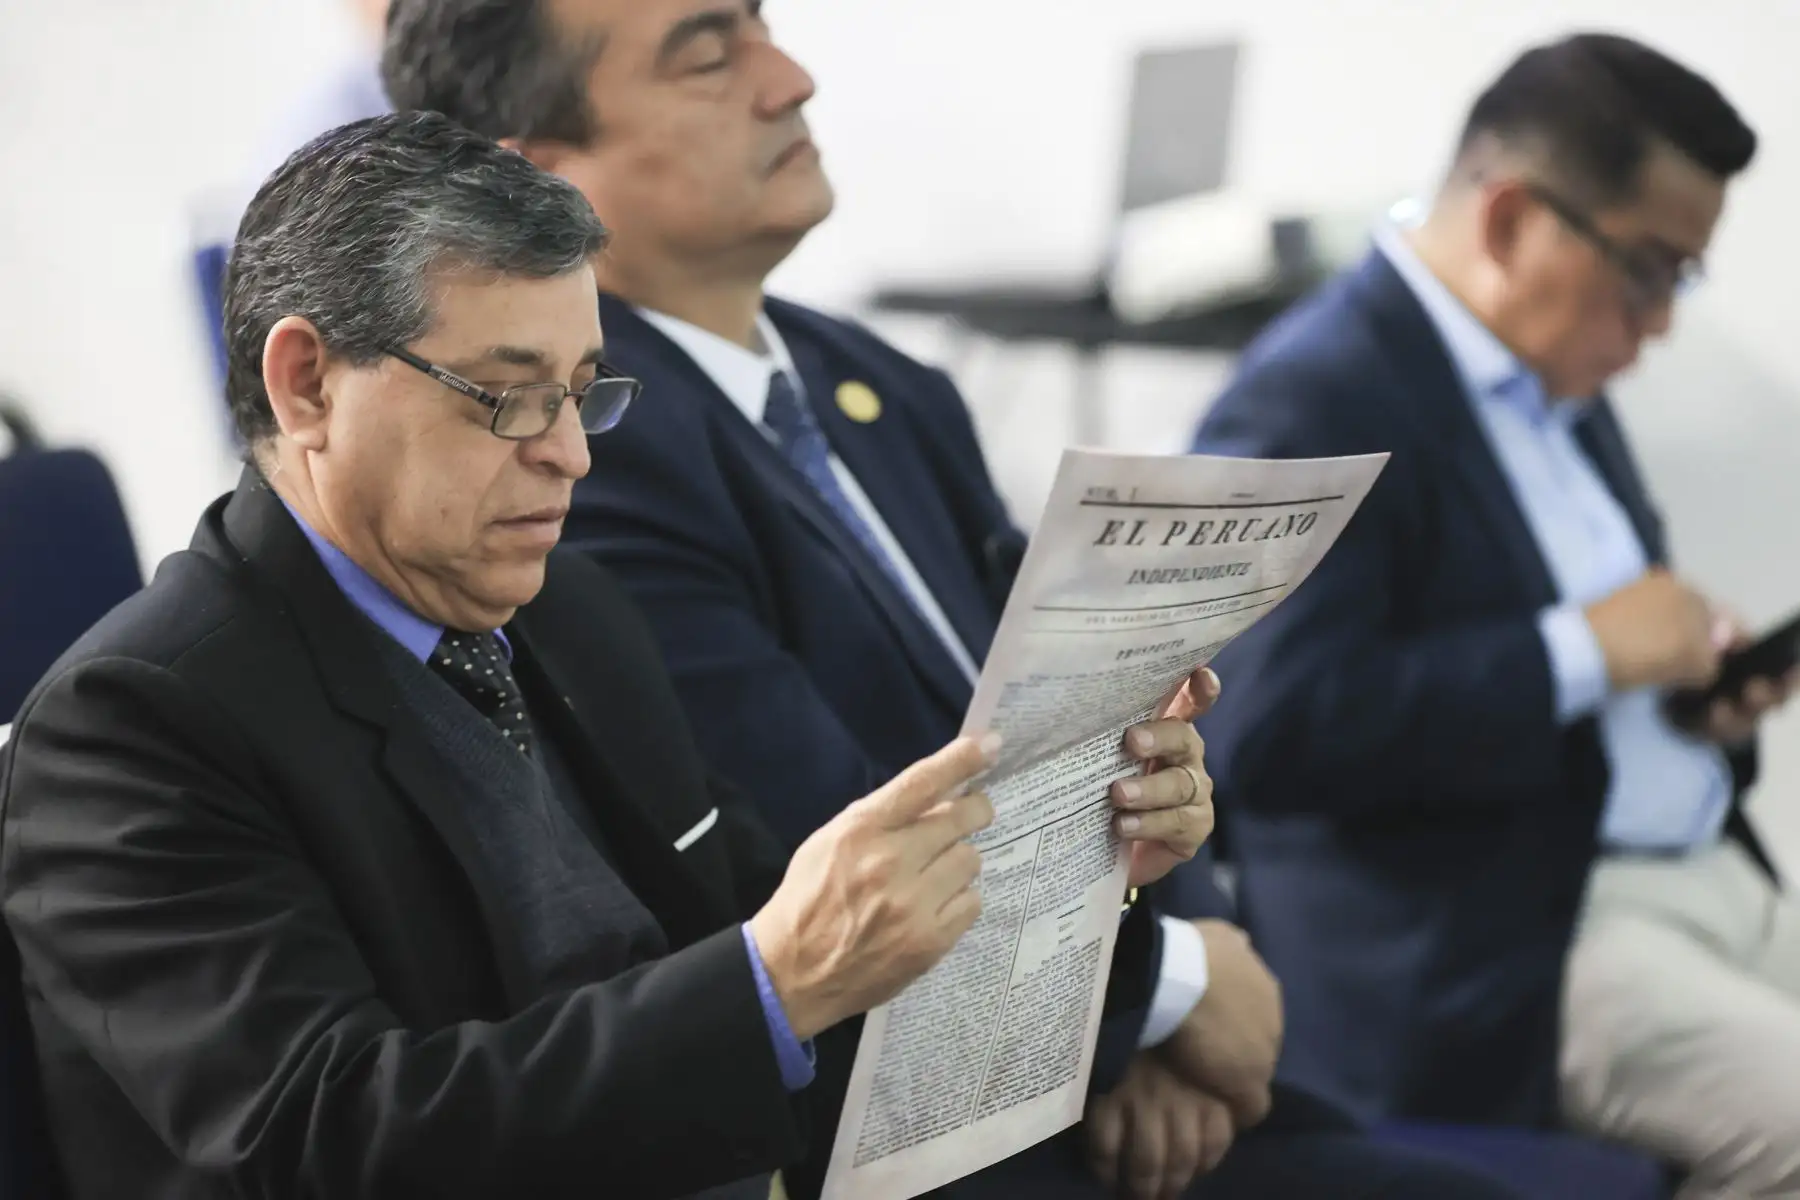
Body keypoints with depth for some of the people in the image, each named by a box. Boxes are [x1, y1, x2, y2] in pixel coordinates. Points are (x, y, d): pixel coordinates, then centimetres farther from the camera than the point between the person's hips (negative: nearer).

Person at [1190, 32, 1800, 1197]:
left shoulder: (1557, 380, 15)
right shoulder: (1312, 404, -14)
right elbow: (1274, 726, -24)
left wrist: (1702, 675, 5)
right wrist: (1582, 652, -19)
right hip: (1496, 953, -9)